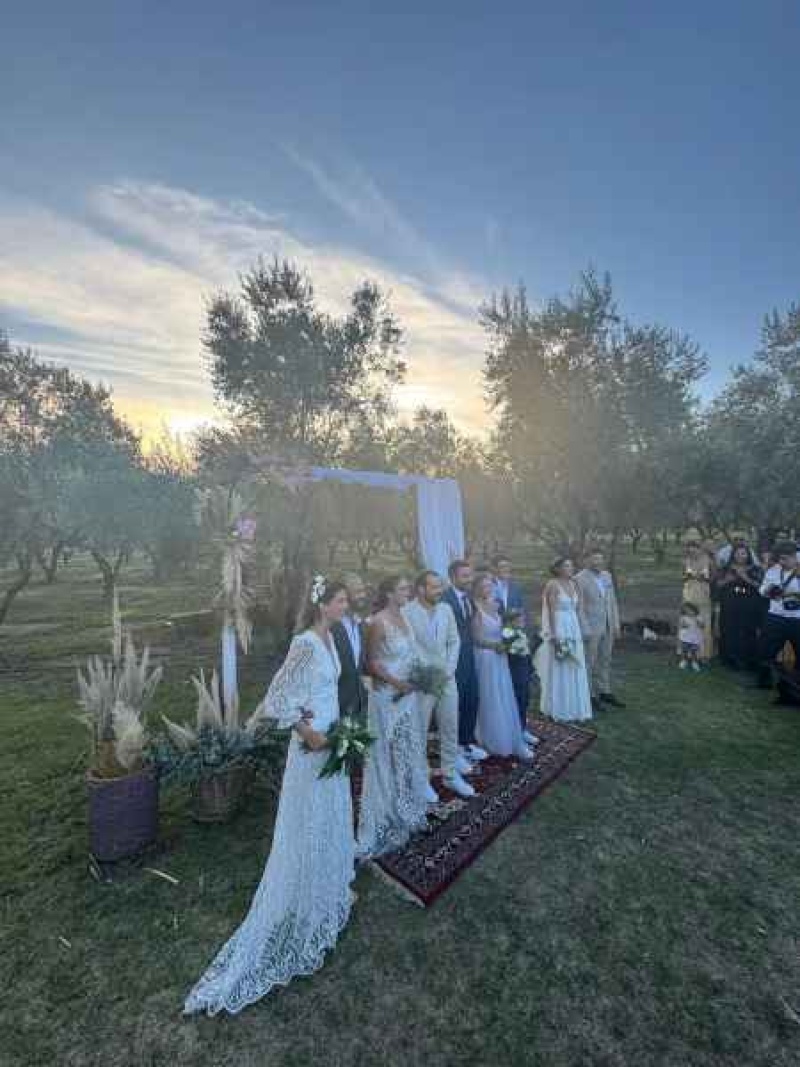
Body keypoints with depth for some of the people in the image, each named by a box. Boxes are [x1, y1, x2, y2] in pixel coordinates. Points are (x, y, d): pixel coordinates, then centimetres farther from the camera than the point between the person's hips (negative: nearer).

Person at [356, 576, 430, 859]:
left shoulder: (404, 617, 4)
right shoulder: (378, 621, -18)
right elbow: (371, 662, -16)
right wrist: (397, 683, -22)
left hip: (410, 695, 7)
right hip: (388, 697, -7)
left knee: (409, 753, 20)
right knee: (389, 757, 8)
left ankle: (408, 810, 41)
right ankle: (388, 820, 27)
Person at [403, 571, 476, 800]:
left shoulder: (446, 609, 2)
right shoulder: (406, 613, -16)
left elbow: (454, 641, 7)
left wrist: (449, 669, -4)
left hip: (447, 679, 5)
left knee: (451, 729, 16)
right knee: (419, 733, 10)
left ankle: (450, 774, 35)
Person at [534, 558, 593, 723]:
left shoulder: (573, 584, 10)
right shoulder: (552, 585, -11)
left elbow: (576, 608, 14)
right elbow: (551, 611, -15)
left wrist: (578, 630, 11)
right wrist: (555, 635, -19)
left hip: (574, 628, 7)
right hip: (559, 629, -7)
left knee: (575, 671, 13)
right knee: (559, 671, 3)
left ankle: (575, 709, 26)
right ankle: (559, 710, 16)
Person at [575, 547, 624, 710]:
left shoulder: (607, 575, 9)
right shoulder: (580, 578, -12)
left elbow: (613, 601, 14)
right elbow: (579, 606, -13)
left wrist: (616, 624, 10)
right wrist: (585, 629, -15)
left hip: (608, 627, 7)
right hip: (591, 628, -6)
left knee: (605, 661, 16)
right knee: (589, 663, 3)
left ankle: (605, 692, 28)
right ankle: (590, 695, 15)